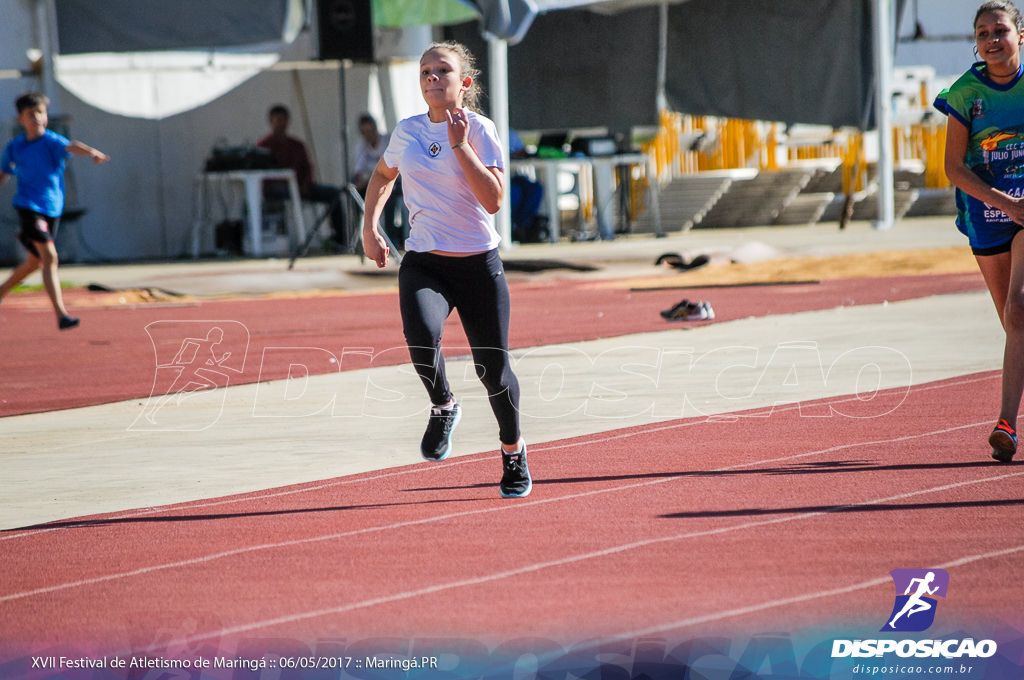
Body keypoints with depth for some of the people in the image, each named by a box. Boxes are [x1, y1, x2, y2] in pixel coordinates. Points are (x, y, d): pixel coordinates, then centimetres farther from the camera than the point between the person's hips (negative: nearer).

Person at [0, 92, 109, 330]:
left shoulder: (51, 141, -7)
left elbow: (71, 147, -30)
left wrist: (92, 152, -49)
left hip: (52, 209, 2)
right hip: (29, 206, -2)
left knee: (35, 262, 19)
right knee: (50, 257, -19)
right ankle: (61, 315, -25)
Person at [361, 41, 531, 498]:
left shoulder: (479, 131, -8)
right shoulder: (407, 132, 3)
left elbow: (492, 200, -20)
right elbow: (383, 175, 25)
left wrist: (460, 145, -23)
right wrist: (369, 227, 13)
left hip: (478, 266, -2)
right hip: (423, 263, 2)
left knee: (493, 370, 5)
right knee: (422, 338, -29)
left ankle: (513, 451, 32)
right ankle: (442, 408, 1)